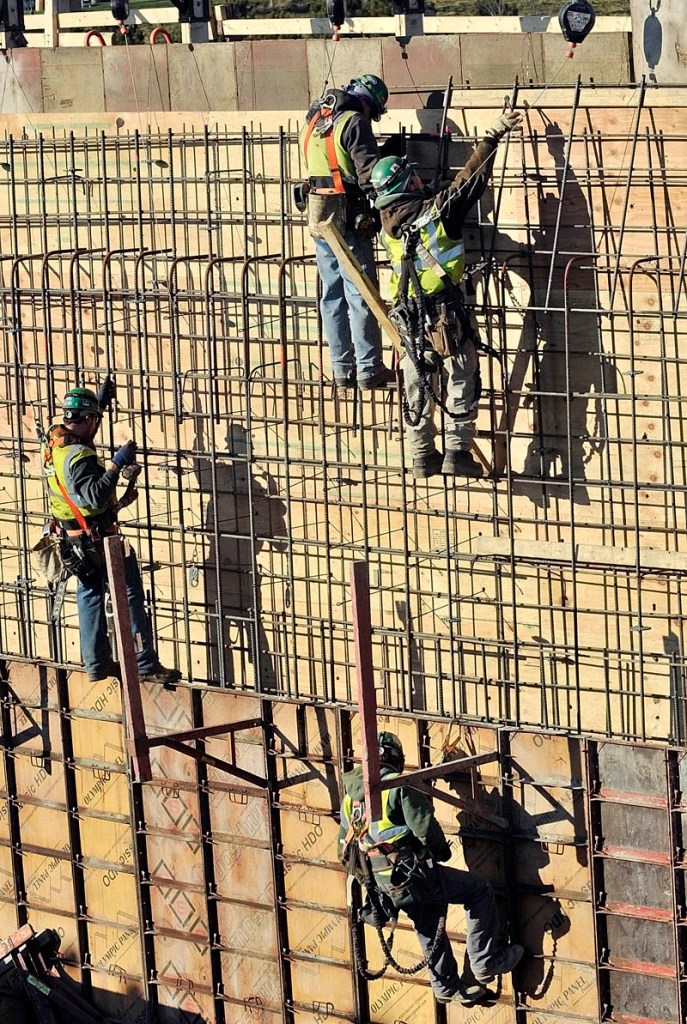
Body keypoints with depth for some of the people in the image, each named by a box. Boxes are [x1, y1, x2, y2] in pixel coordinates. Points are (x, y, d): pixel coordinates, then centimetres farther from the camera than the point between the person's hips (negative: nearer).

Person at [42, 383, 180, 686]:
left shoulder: (54, 441, 1)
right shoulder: (78, 456, -26)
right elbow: (95, 496, -36)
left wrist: (100, 400, 24)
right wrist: (116, 465, -32)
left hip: (73, 539, 9)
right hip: (98, 539, -9)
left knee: (90, 595, 17)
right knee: (130, 597, -3)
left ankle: (97, 663, 21)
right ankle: (145, 665, -3)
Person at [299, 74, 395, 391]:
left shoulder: (313, 123, 14)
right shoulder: (354, 123, -12)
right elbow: (370, 173, -17)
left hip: (319, 219, 8)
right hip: (349, 222, -8)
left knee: (333, 295, 12)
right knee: (360, 296, -4)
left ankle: (342, 369, 15)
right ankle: (369, 370, -3)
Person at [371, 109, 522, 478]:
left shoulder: (387, 222, 4)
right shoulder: (438, 210, -11)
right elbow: (472, 176, -8)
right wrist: (493, 137, -1)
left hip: (408, 317, 5)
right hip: (446, 313, -5)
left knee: (418, 388, 12)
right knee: (461, 381, 4)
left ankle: (423, 457, 17)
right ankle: (457, 452, -1)